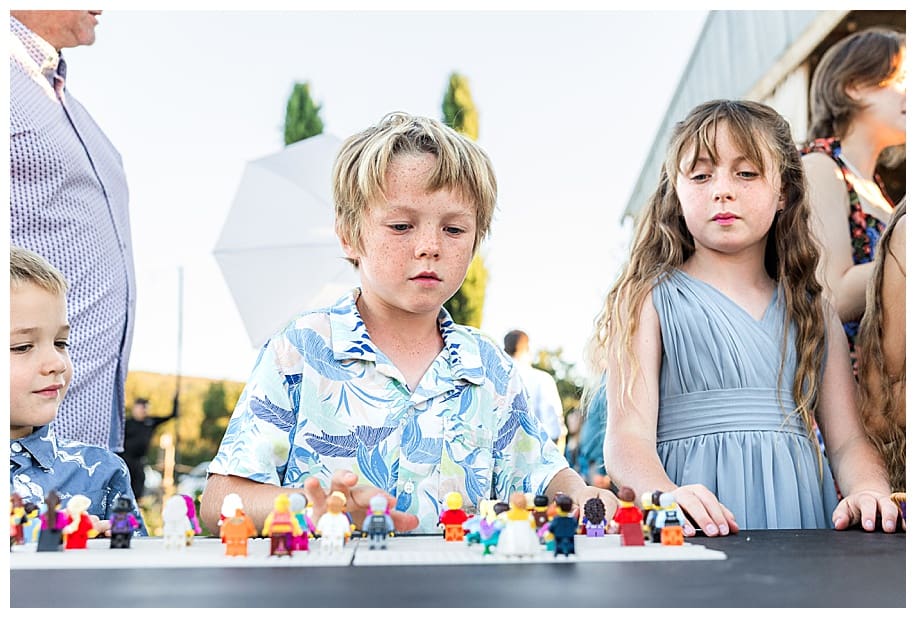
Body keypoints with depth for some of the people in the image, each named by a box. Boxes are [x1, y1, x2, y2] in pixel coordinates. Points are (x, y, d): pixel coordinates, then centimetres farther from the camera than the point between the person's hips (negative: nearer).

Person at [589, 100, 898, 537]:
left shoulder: (814, 312, 18)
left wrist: (869, 492, -10)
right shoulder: (652, 300, 5)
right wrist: (665, 498, -27)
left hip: (798, 520, 4)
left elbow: (848, 442, 13)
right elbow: (628, 435, -6)